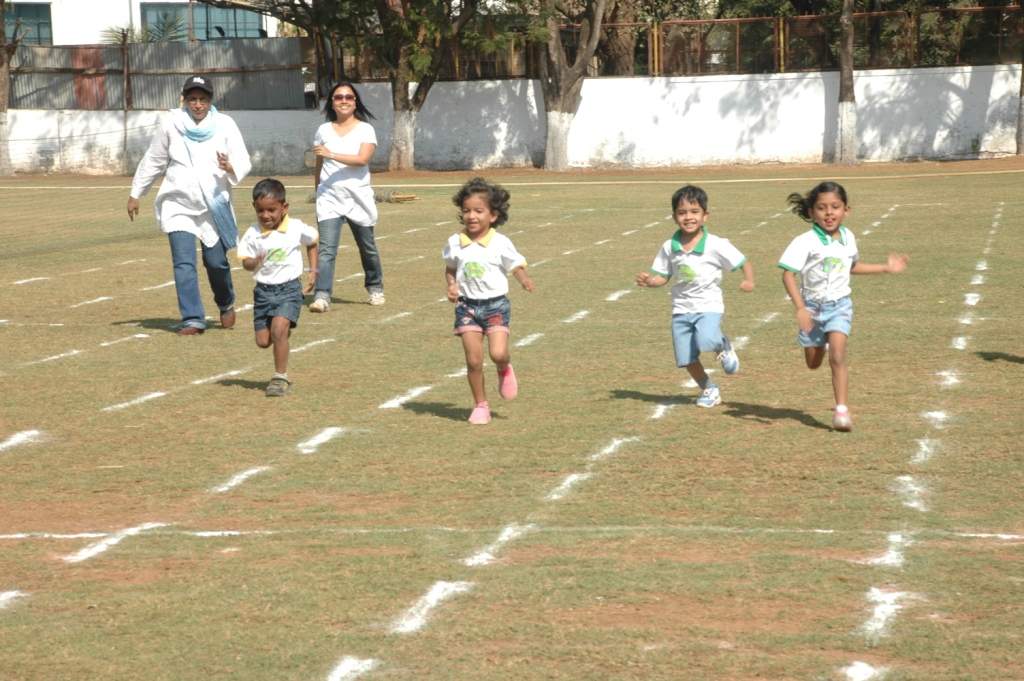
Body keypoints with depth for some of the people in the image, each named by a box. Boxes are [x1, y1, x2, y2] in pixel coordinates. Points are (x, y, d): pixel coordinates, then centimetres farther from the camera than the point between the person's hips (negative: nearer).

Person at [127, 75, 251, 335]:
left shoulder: (225, 126, -2)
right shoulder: (172, 124, 0)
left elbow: (244, 162, -6)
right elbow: (153, 161, 11)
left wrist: (230, 167, -30)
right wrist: (135, 194, 15)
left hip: (214, 205, -1)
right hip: (178, 204, 1)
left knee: (216, 261, 1)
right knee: (183, 263, -8)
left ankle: (226, 304, 30)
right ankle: (193, 320, -4)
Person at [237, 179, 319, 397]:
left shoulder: (296, 228, -5)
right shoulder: (253, 233, -5)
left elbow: (312, 243, 14)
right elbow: (245, 262, -2)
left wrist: (313, 270, 9)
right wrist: (254, 262, -25)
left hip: (289, 288, -3)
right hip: (263, 290, 3)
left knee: (278, 328, -22)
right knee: (263, 340, 6)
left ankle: (281, 377, -12)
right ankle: (285, 331, 41)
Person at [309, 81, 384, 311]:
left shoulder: (365, 129, 0)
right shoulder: (323, 131, 9)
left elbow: (362, 159, -16)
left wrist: (331, 154, -24)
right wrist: (318, 192, 17)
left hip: (358, 197, -1)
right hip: (330, 198, 1)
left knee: (367, 247, 13)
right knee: (327, 249, -14)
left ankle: (375, 288, 33)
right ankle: (322, 296, -20)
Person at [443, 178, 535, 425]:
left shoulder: (500, 244, -7)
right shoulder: (455, 243, 1)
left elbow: (517, 267, -3)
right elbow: (450, 268, 16)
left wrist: (525, 280, -24)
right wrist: (451, 286, -2)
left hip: (496, 304, -2)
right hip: (467, 305, 2)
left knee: (498, 353, -17)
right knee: (473, 360, -2)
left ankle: (505, 370, 20)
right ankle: (480, 405, 13)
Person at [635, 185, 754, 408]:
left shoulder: (716, 245, -12)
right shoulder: (669, 248, -1)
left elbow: (744, 264, -6)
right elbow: (663, 276, 9)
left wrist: (748, 281, -25)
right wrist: (649, 281, -13)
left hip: (709, 306, -4)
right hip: (681, 309, 4)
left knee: (706, 341, -32)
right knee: (687, 358, 4)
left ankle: (723, 345, 5)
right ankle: (709, 390, 29)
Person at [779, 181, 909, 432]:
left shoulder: (848, 238, 1)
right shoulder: (806, 242, -17)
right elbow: (788, 274, -21)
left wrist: (886, 268, 21)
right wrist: (800, 308, -31)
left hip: (839, 305, 1)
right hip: (812, 306, -1)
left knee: (837, 357, -19)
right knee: (813, 363, 14)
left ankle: (841, 410, -18)